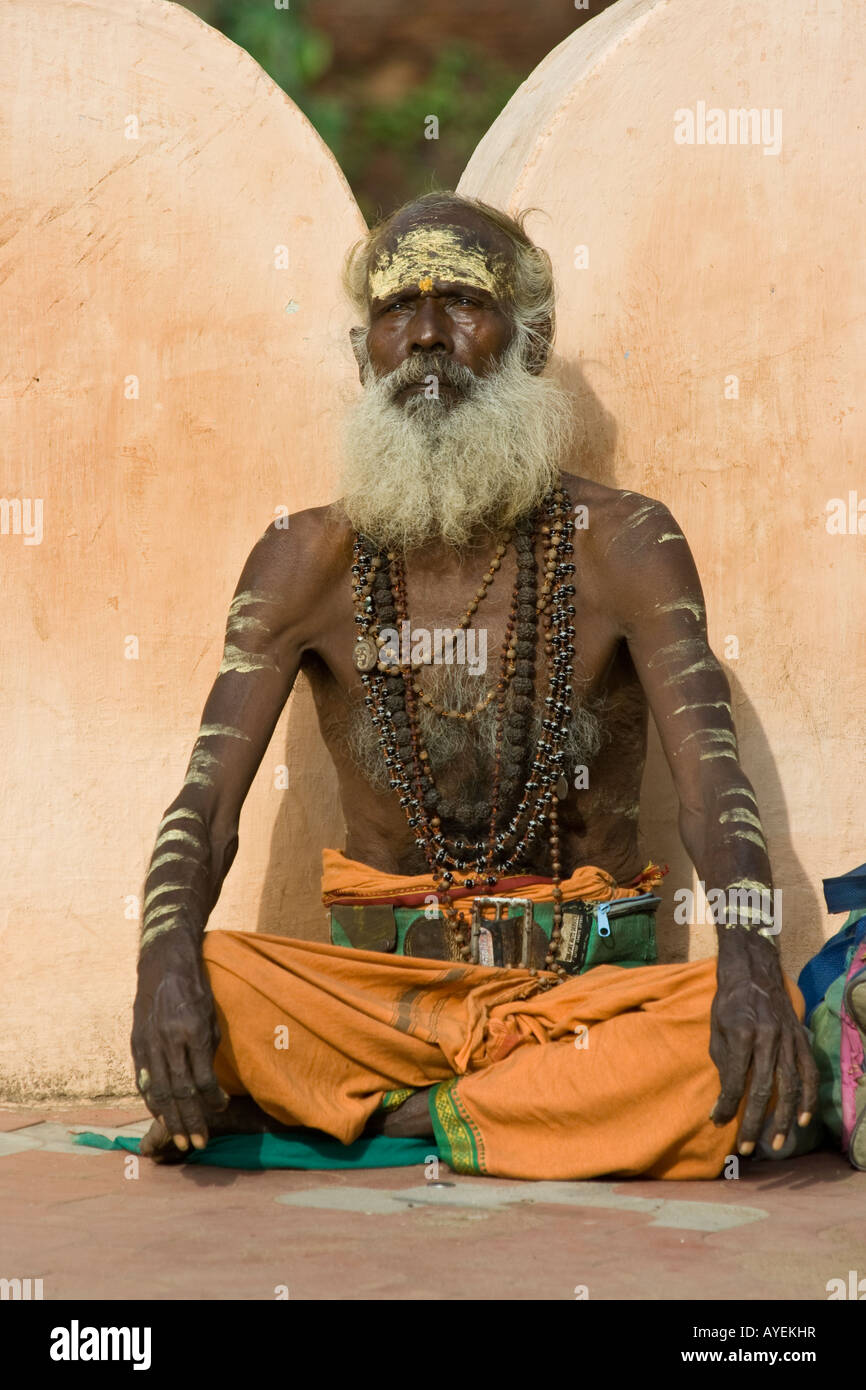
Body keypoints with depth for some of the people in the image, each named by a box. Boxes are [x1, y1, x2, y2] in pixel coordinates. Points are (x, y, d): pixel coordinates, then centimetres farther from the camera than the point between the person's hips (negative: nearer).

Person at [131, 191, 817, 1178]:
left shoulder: (622, 545, 0)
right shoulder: (308, 563, 3)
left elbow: (709, 773, -12)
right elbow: (209, 794, -6)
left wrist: (748, 952, -34)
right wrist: (167, 961, -29)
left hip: (581, 990, 0)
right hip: (380, 985, 0)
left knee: (762, 1019, -31)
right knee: (207, 979, -29)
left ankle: (388, 1114, -20)